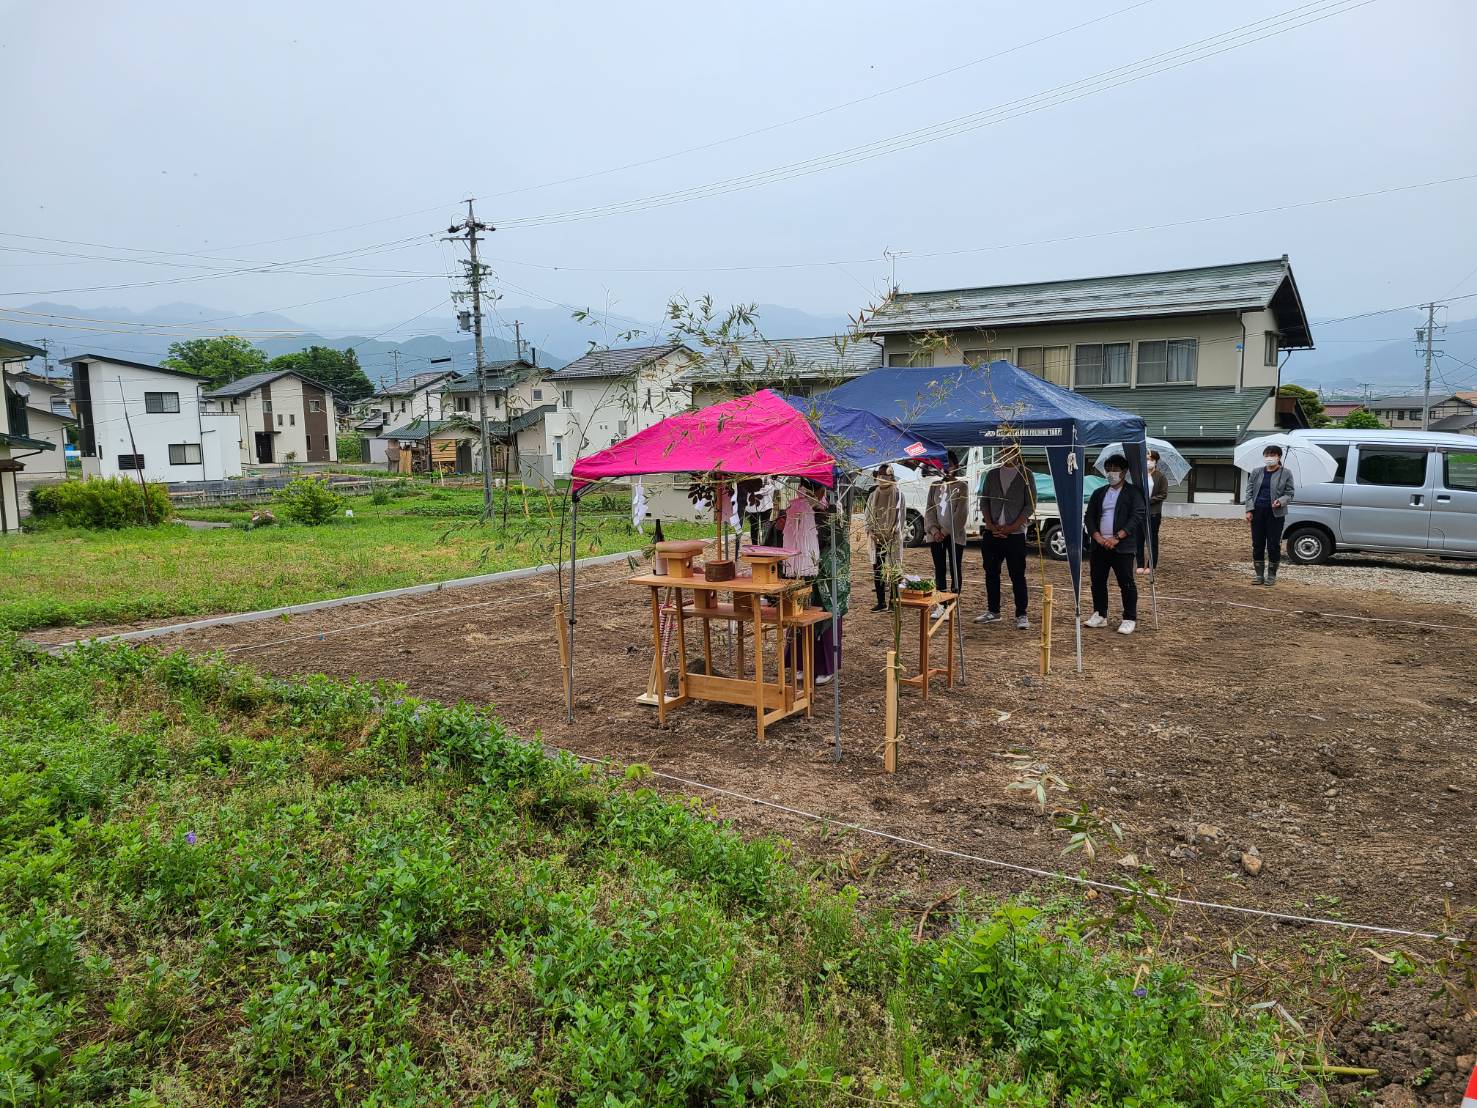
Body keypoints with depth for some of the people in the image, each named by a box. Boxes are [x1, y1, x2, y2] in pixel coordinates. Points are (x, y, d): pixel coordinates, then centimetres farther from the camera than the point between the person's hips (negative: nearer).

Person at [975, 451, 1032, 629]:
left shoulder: (1025, 475, 0)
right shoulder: (992, 474, 11)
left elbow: (1030, 504, -5)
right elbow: (984, 501, 9)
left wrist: (1012, 527, -12)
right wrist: (990, 524, -5)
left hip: (1015, 534, -4)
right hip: (991, 533, 4)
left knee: (1018, 576, -2)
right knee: (991, 573, 9)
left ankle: (1021, 615, 3)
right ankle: (993, 611, 19)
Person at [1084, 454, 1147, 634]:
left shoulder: (1133, 493, 0)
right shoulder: (1099, 493, 15)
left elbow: (1138, 517, -10)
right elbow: (1089, 517, 11)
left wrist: (1117, 537, -17)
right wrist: (1097, 537, -7)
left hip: (1122, 546, -5)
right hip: (1099, 545, 5)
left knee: (1126, 583, -4)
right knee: (1097, 582, 9)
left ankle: (1129, 619, 3)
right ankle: (1100, 615, 21)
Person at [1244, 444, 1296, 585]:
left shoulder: (1285, 474, 3)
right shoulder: (1256, 473, 10)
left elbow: (1289, 494, 3)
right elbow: (1249, 492, 9)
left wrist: (1280, 501, -18)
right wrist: (1249, 510, -2)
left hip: (1275, 513, -3)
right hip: (1257, 511, 3)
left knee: (1273, 544, 0)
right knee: (1257, 544, 5)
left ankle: (1271, 575, 11)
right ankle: (1259, 575, 13)